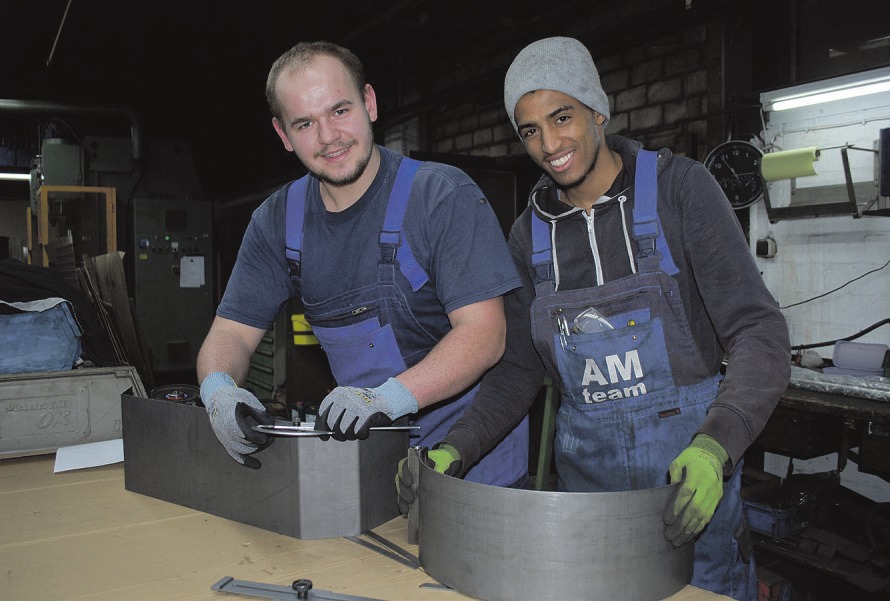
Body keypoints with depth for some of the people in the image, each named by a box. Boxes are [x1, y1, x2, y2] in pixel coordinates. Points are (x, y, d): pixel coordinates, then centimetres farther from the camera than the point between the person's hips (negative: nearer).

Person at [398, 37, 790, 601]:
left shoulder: (677, 186, -9)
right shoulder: (530, 233, 4)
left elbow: (759, 332, -14)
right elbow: (519, 368, 8)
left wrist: (714, 446, -30)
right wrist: (457, 448, -8)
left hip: (691, 478, -3)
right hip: (586, 472, 3)